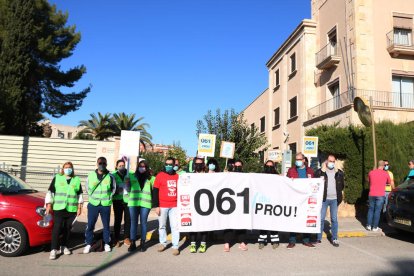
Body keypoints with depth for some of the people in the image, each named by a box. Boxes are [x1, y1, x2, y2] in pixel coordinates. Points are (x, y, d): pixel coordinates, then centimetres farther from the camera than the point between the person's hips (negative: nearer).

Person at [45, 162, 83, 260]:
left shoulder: (77, 180, 8)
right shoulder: (57, 178, 5)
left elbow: (80, 195, 12)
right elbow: (50, 192, 4)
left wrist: (79, 207, 8)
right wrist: (49, 205, -1)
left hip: (72, 209, 2)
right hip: (58, 208, -2)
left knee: (67, 229, 9)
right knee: (57, 228, -8)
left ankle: (64, 246, 25)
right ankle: (54, 249, -1)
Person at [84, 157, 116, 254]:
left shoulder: (110, 176, -3)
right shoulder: (91, 175, 0)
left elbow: (113, 188, 7)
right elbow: (88, 187, 10)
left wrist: (108, 197, 1)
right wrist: (92, 196, 4)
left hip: (106, 205, 0)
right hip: (93, 204, 1)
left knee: (106, 225, 10)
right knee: (90, 225, 4)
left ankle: (107, 243, 24)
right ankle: (88, 244, 19)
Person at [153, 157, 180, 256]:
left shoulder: (177, 176, 5)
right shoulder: (160, 175, -2)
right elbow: (155, 191, -2)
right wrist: (156, 206, -7)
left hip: (175, 206, 1)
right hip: (162, 206, -1)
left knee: (175, 226, 1)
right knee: (162, 226, 10)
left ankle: (175, 246, 9)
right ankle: (163, 243, 25)